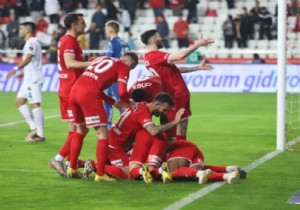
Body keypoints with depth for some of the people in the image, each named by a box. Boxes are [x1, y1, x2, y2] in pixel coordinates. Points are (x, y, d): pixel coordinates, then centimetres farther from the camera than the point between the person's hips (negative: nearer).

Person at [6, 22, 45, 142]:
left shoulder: (31, 43, -12)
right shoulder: (31, 43, 20)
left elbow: (28, 58, -26)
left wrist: (16, 69, -33)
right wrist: (24, 72, 33)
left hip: (34, 79, -11)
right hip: (29, 78, 11)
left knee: (35, 104, -10)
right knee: (19, 101, 11)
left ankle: (40, 134, -10)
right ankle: (33, 127, 9)